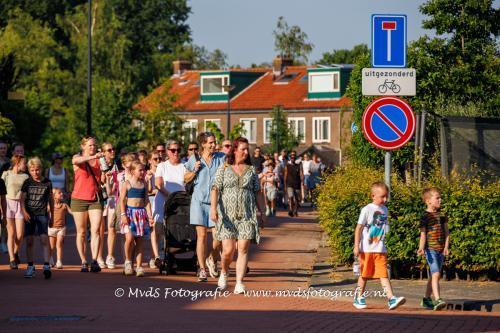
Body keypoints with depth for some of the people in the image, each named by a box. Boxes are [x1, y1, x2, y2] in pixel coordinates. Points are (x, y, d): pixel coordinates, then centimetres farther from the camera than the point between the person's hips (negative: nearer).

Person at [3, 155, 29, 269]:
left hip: (20, 205, 2)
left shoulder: (25, 177, 8)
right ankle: (12, 259, 1)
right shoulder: (6, 174, 2)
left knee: (20, 235, -3)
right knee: (11, 233, -4)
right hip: (9, 203, -2)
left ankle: (15, 253, 25)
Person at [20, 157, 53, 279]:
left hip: (42, 214, -2)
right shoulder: (27, 182, 4)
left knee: (44, 239, -14)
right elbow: (22, 199, 0)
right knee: (29, 241, 3)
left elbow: (50, 199, 13)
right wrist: (24, 212, -15)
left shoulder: (47, 183, 3)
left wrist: (51, 214, 17)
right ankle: (30, 267, 13)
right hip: (29, 214, 2)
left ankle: (47, 265, -18)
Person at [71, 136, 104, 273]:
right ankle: (83, 262, 7)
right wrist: (93, 157, -41)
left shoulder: (99, 160, 11)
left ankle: (94, 261, -17)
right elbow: (76, 161, -27)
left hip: (95, 199, 2)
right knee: (81, 232, 2)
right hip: (79, 199, -2)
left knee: (95, 230, -11)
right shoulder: (78, 158, 0)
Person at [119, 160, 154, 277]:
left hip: (141, 213, 4)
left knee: (139, 240, 3)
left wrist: (150, 216, 5)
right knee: (129, 237, -19)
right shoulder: (127, 184, -2)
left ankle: (139, 266, 3)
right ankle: (128, 261, 3)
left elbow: (146, 201, 12)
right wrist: (123, 214, -13)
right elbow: (122, 200, -4)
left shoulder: (144, 185, 10)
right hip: (129, 212, -4)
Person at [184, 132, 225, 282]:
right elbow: (186, 179, 13)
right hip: (199, 200, 0)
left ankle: (212, 259, 22)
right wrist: (194, 170, -4)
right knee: (201, 236, -2)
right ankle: (202, 269, 4)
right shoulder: (194, 159, 5)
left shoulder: (221, 158, 4)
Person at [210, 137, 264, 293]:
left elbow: (256, 192, 16)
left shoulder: (251, 170, 11)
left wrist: (260, 212, 16)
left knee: (243, 249, -8)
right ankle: (224, 272, 26)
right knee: (228, 250, -5)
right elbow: (215, 188, -3)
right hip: (228, 214, -2)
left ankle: (239, 283, -7)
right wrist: (213, 207, -16)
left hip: (247, 215, 2)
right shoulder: (223, 169, 4)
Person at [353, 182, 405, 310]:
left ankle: (391, 299, -16)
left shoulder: (384, 210, 10)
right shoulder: (367, 210, -8)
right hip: (367, 249, -4)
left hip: (380, 250, 4)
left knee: (383, 274, -5)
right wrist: (356, 246, -13)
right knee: (364, 275, 7)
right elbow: (359, 228, -8)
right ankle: (358, 298, 23)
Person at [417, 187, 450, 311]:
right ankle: (437, 300, -25)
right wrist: (421, 248, -22)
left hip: (440, 250, 7)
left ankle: (426, 299, 25)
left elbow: (446, 232, 14)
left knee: (433, 276, 14)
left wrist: (446, 247, 2)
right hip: (431, 249, -7)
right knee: (436, 274, -18)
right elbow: (423, 234, -10)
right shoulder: (425, 216, -6)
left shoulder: (442, 215, 13)